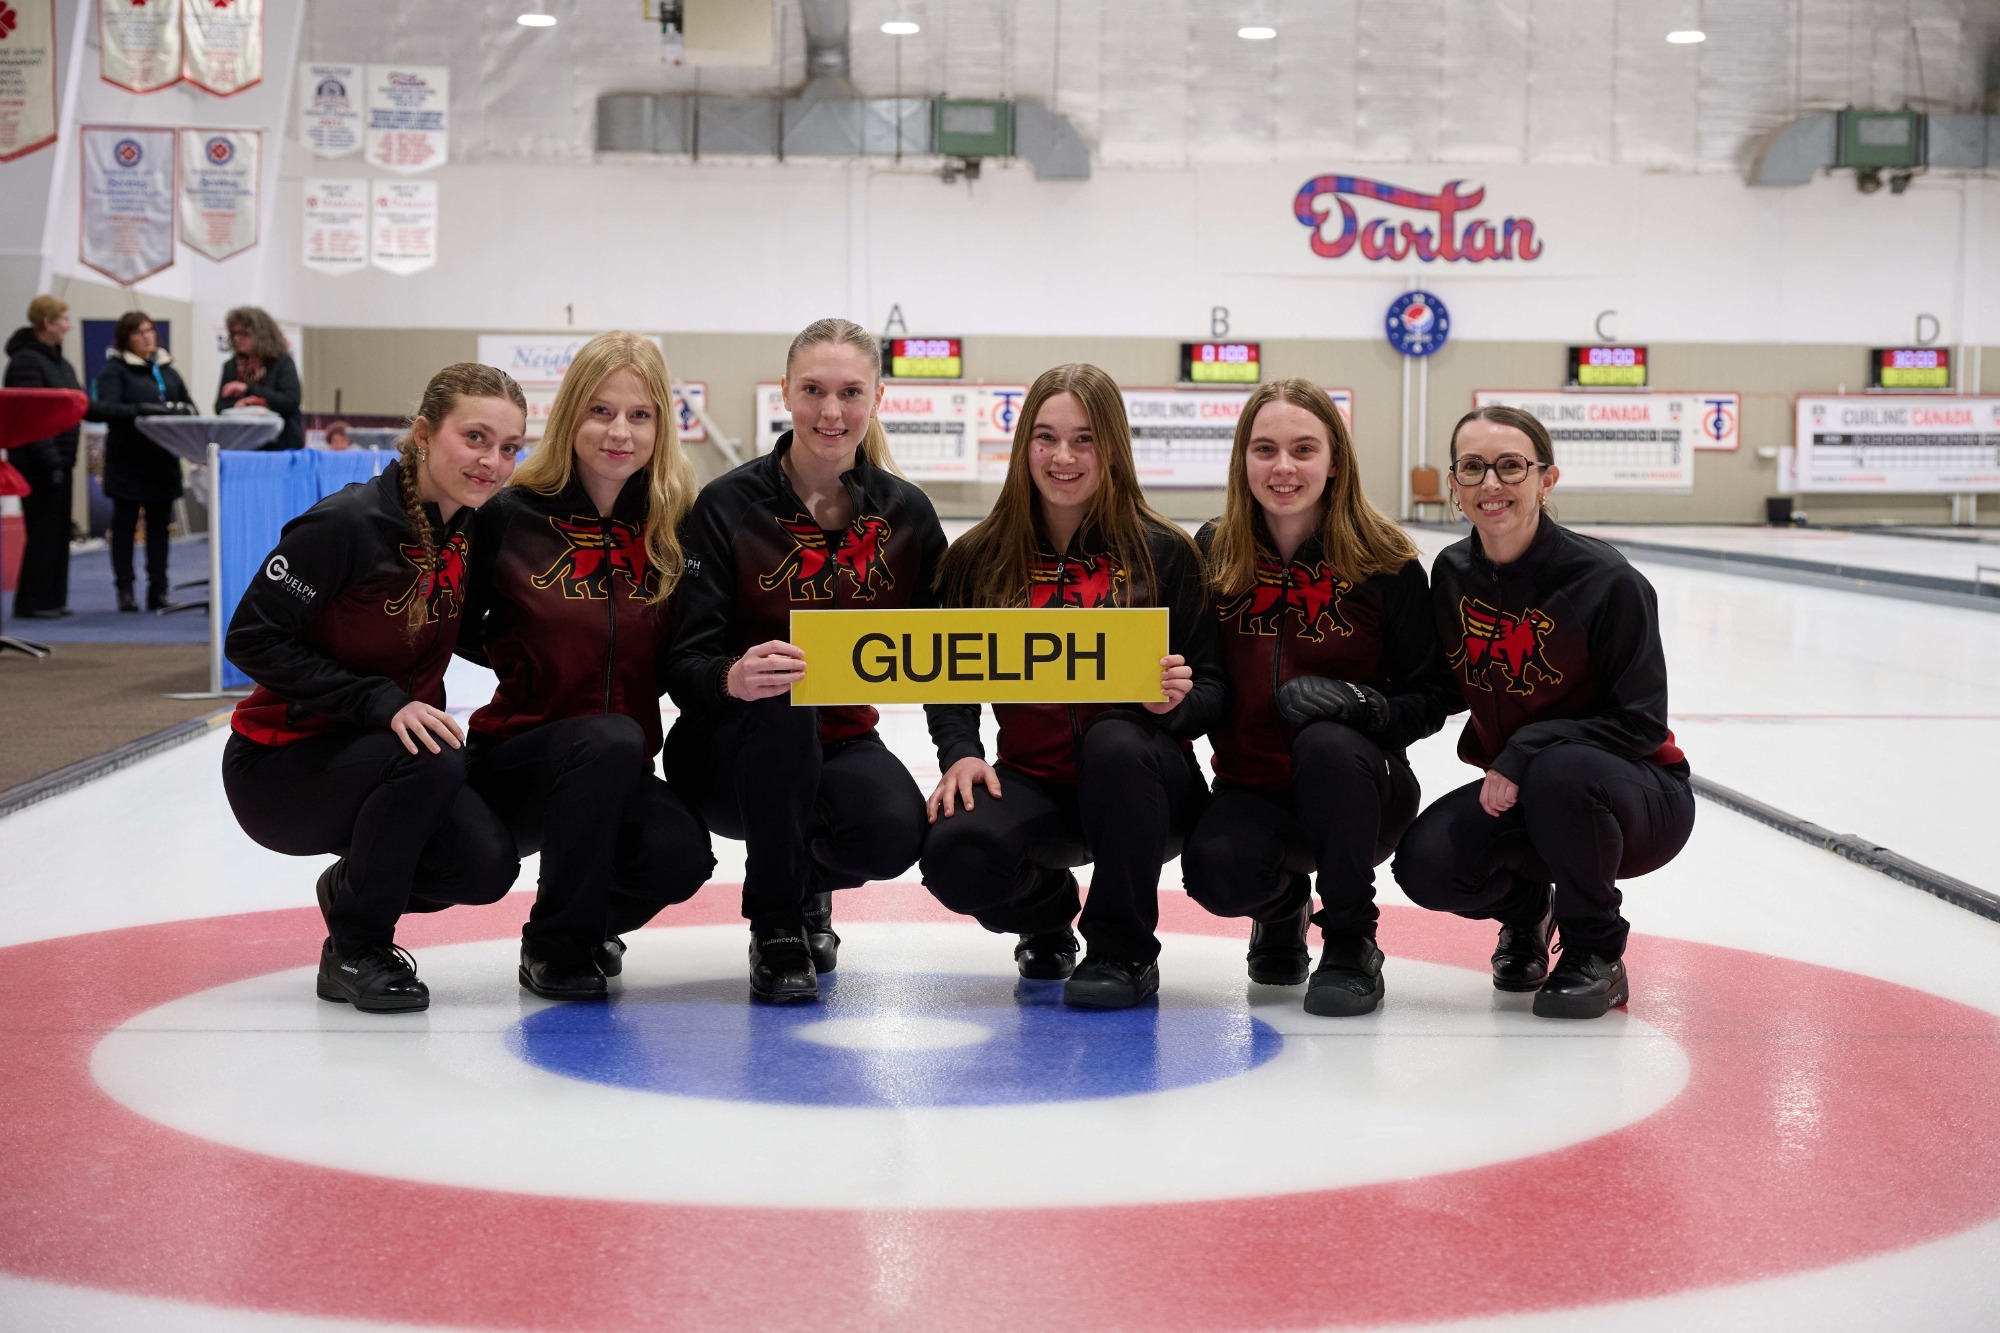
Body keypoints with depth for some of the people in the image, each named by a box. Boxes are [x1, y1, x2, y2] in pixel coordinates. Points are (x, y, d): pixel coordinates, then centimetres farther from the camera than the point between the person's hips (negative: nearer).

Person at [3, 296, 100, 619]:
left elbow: (83, 407, 17)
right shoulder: (26, 361, -13)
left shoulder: (60, 364, 16)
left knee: (59, 532, 10)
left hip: (59, 461, 9)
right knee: (43, 532, -6)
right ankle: (32, 603, 1)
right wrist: (50, 461, -23)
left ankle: (52, 599, 15)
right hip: (37, 463, -9)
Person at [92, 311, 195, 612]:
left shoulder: (167, 369, 14)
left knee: (159, 523, 6)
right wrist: (143, 410, -30)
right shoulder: (114, 370, -4)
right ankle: (125, 591, 7)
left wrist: (182, 410, -12)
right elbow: (106, 409, -18)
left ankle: (158, 590, 10)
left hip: (162, 460, 5)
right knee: (125, 524, 2)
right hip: (128, 460, -5)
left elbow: (189, 405, 10)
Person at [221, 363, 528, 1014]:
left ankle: (352, 886, 16)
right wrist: (380, 702, -29)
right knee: (431, 761, -33)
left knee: (486, 864, -17)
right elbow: (251, 638, -20)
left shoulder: (471, 530, -2)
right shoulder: (348, 522, -22)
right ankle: (354, 949, -11)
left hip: (392, 745, 6)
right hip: (279, 763, -6)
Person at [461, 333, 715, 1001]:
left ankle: (594, 920, 11)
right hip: (516, 754, -3)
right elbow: (457, 628, 5)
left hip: (619, 770, 3)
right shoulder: (511, 515, -7)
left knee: (680, 854, -27)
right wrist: (527, 660, -4)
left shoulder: (675, 525, 0)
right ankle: (555, 944, -14)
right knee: (612, 740, -35)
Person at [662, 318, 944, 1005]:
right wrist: (732, 678, -38)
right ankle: (775, 931, -18)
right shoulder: (729, 504, -11)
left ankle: (810, 883, 10)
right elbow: (683, 664, -16)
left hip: (842, 744, 3)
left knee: (894, 834, -30)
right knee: (778, 702, -36)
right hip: (727, 751, -2)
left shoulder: (905, 512, -1)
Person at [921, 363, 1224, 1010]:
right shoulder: (979, 558, 3)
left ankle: (1124, 952, -14)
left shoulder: (1165, 553, -3)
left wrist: (1177, 702, -24)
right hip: (1032, 780, 2)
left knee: (1116, 742, -38)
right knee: (955, 855, -29)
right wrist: (960, 752, -10)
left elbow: (1211, 688, -1)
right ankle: (1045, 909, 11)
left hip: (1139, 784, -1)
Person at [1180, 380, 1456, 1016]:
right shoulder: (1212, 554, 0)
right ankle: (1284, 903, 12)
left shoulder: (1384, 563, -8)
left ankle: (1351, 947, -14)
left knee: (1327, 744, -36)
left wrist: (1363, 704, -25)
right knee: (1218, 874, -30)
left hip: (1357, 790, -2)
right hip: (1252, 789, 2)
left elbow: (1432, 696, -4)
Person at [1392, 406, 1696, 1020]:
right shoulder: (1451, 573, -3)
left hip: (1644, 797, -5)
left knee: (1561, 773, -38)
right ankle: (1523, 908, 15)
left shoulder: (1605, 580, -20)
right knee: (1426, 864, -23)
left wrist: (1525, 754, -27)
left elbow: (1641, 723, -17)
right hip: (1512, 791, 5)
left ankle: (1596, 956, -11)